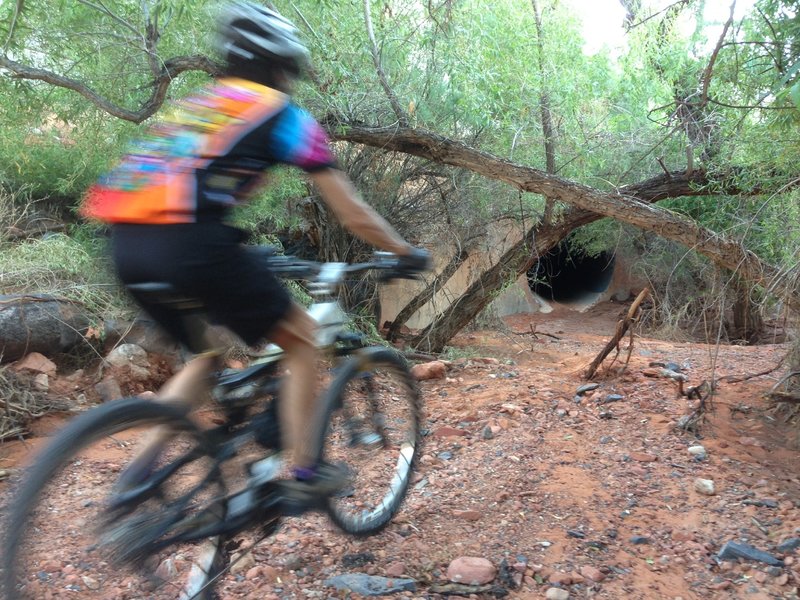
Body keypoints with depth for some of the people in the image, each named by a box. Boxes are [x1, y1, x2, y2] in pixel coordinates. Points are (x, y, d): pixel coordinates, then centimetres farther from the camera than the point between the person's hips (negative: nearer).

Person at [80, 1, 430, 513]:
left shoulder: (196, 103, 29)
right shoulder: (284, 113, 10)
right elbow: (354, 215, 11)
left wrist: (238, 256, 46)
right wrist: (408, 253, 25)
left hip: (127, 241, 8)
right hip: (186, 241, -7)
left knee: (207, 353, 27)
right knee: (301, 337, 12)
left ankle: (141, 470, 15)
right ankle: (304, 476, 17)